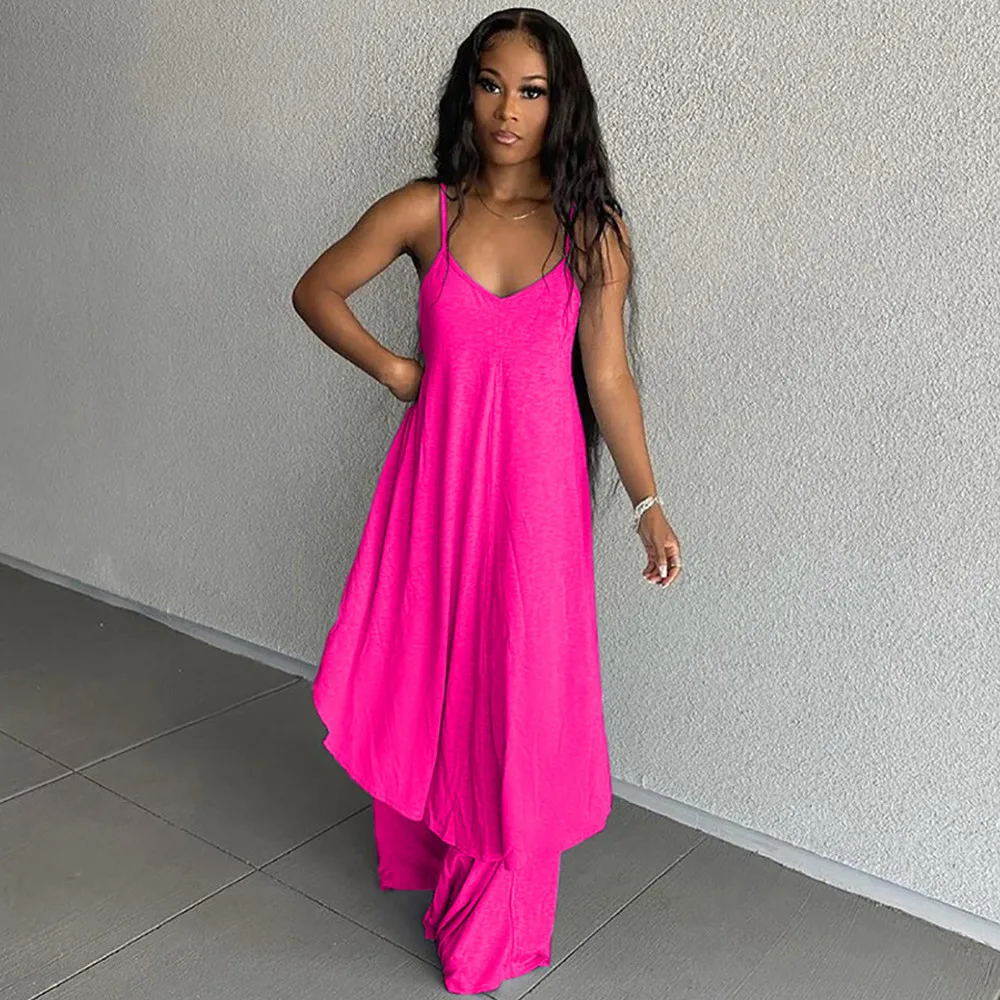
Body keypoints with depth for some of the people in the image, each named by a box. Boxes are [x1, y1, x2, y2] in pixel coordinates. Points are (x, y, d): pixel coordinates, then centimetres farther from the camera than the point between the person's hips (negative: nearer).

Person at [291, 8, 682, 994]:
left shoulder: (592, 230, -2)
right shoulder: (423, 210, -1)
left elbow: (608, 377, -2)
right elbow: (315, 290, 11)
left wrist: (649, 504, -7)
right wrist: (389, 367, 1)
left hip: (538, 480, -1)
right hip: (437, 469, 1)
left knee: (520, 684, 5)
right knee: (420, 669, 13)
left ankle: (496, 919, 26)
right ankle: (418, 849, 41)